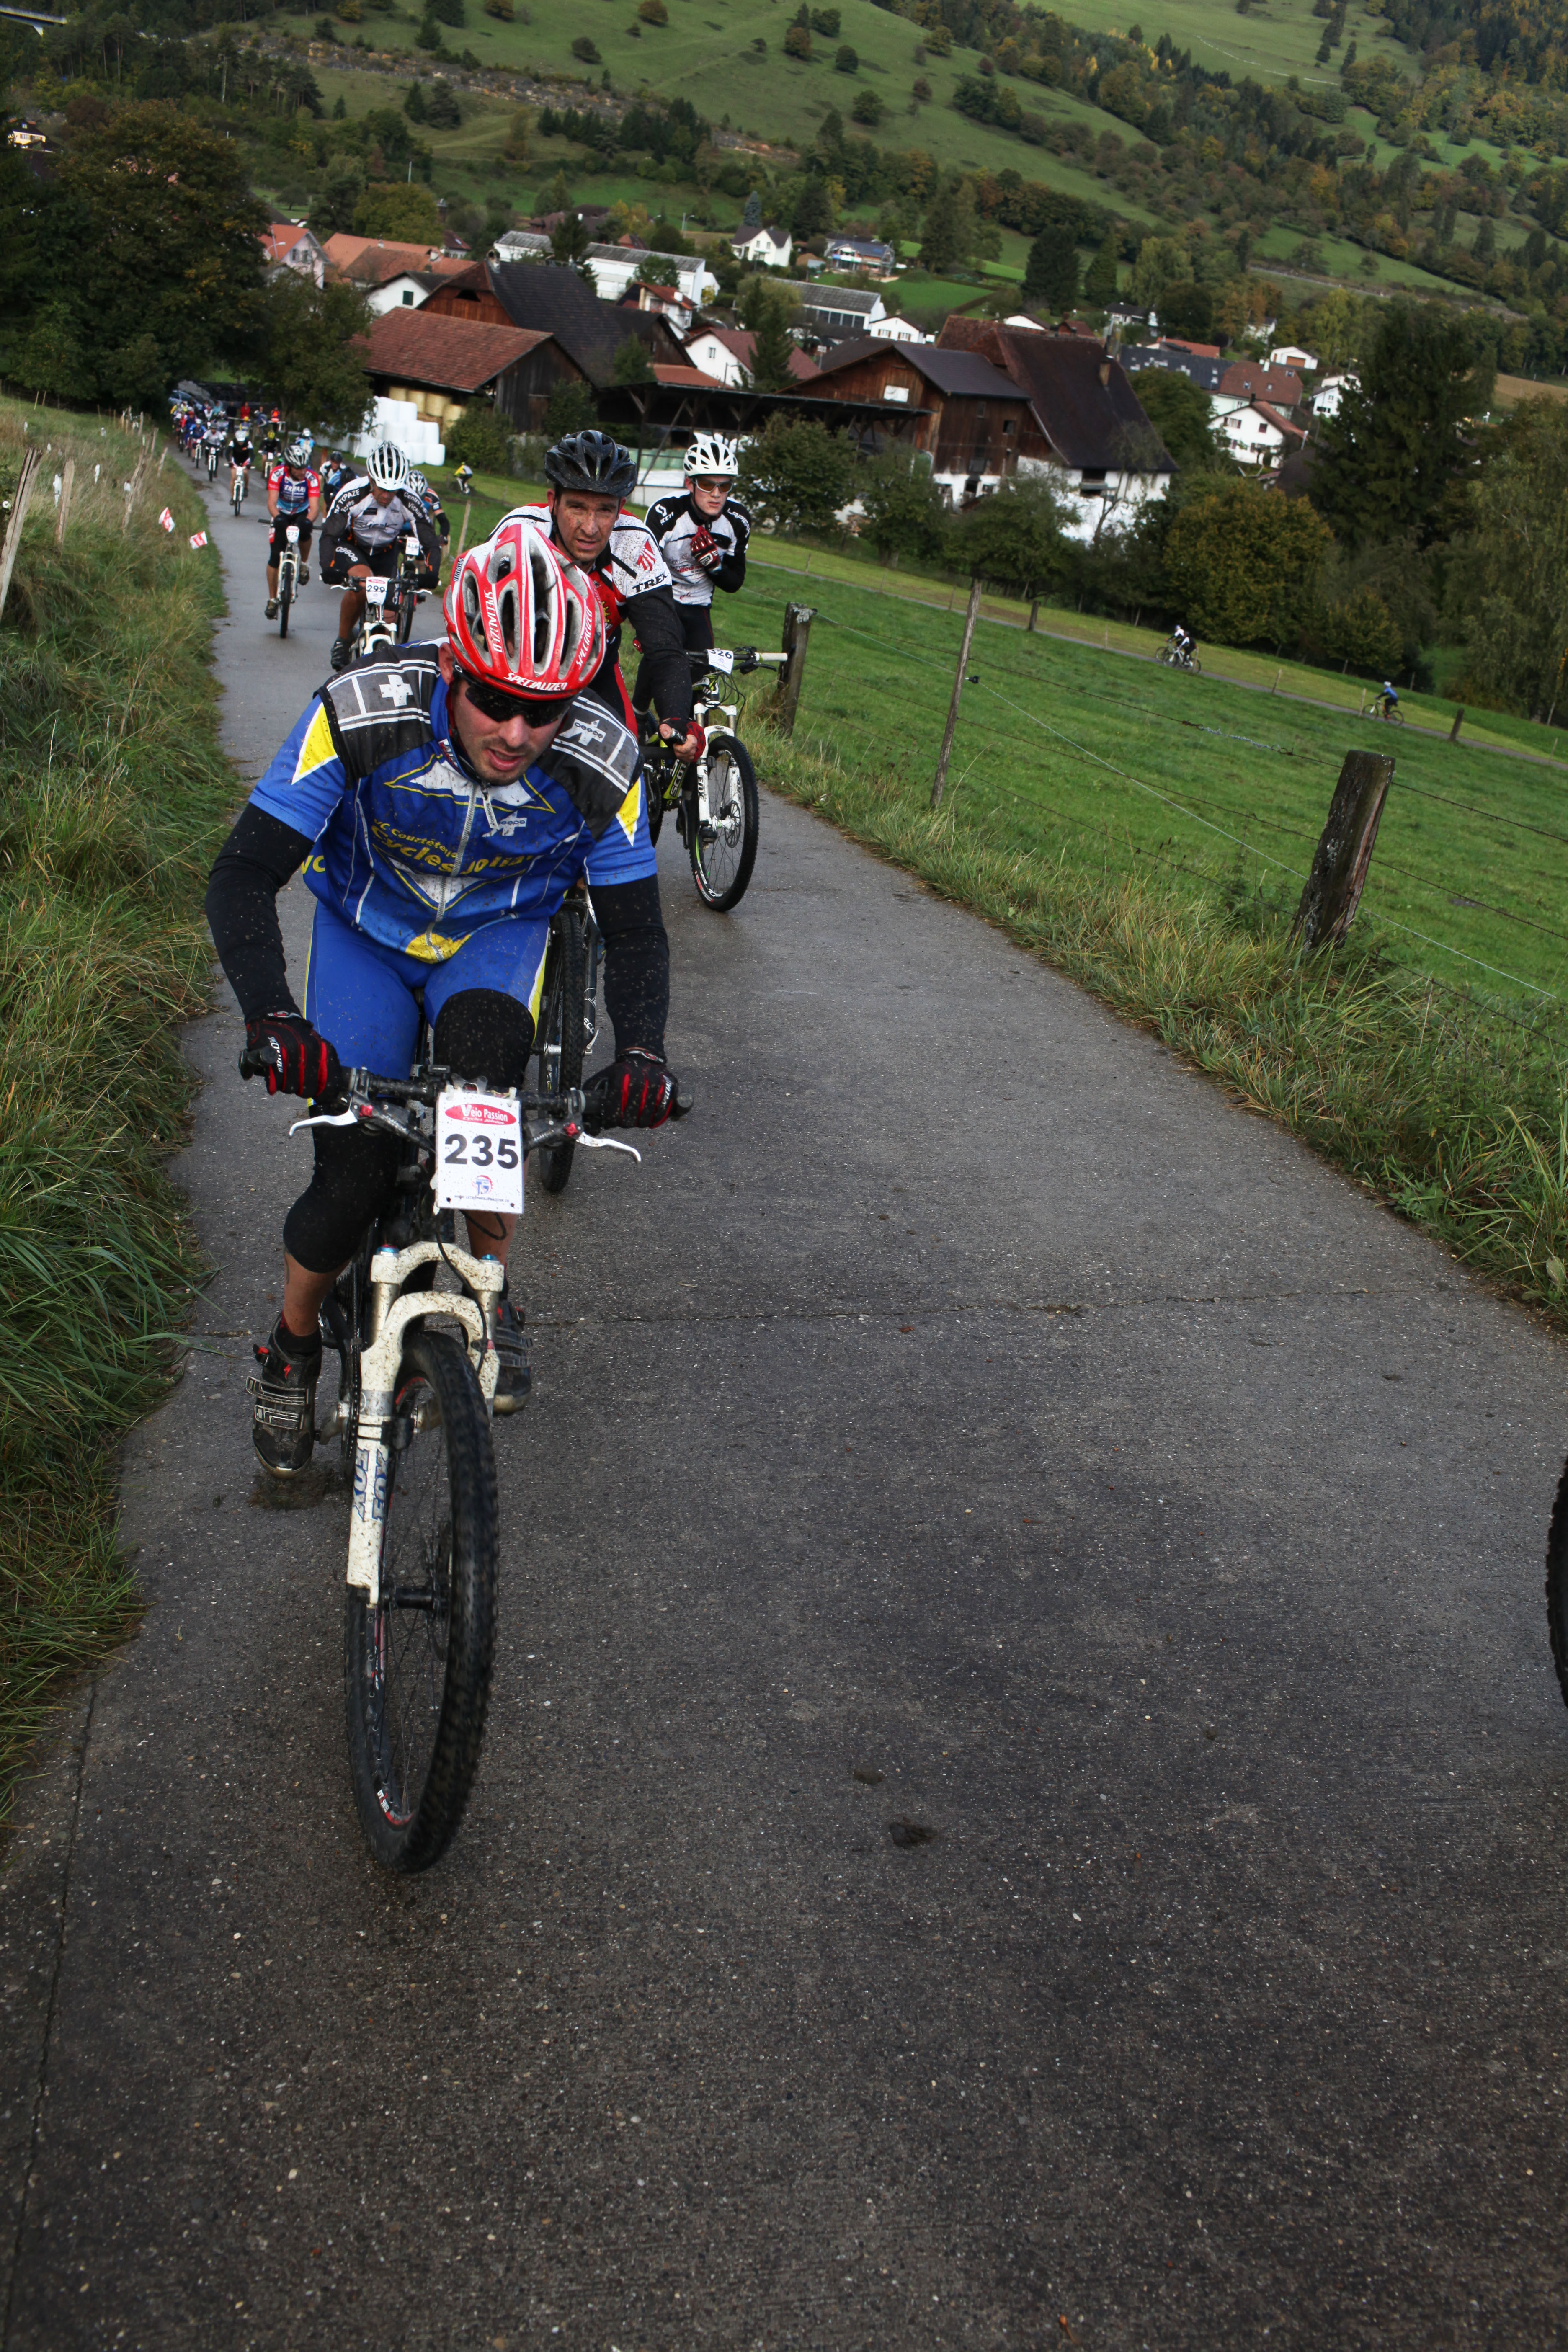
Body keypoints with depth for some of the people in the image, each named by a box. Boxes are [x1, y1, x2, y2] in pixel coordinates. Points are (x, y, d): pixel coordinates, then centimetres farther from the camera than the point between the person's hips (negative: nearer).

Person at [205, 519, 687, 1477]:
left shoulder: (601, 763, -26)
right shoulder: (362, 716, -32)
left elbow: (635, 929, -16)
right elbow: (245, 873, -29)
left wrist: (643, 1052, -35)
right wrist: (272, 1016, -46)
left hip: (497, 934, 1)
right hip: (368, 927, -1)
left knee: (486, 1048, -34)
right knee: (355, 1166, -13)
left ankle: (493, 1291, -12)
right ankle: (294, 1342, 17)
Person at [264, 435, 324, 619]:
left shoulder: (312, 478, -26)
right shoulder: (278, 474, -25)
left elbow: (315, 507, -33)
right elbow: (272, 502, -31)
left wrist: (309, 521, -54)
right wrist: (277, 517, -52)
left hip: (302, 513, -1)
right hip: (282, 514, 1)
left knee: (304, 529, -37)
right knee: (275, 557, -8)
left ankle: (304, 564, -7)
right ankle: (272, 600, 6)